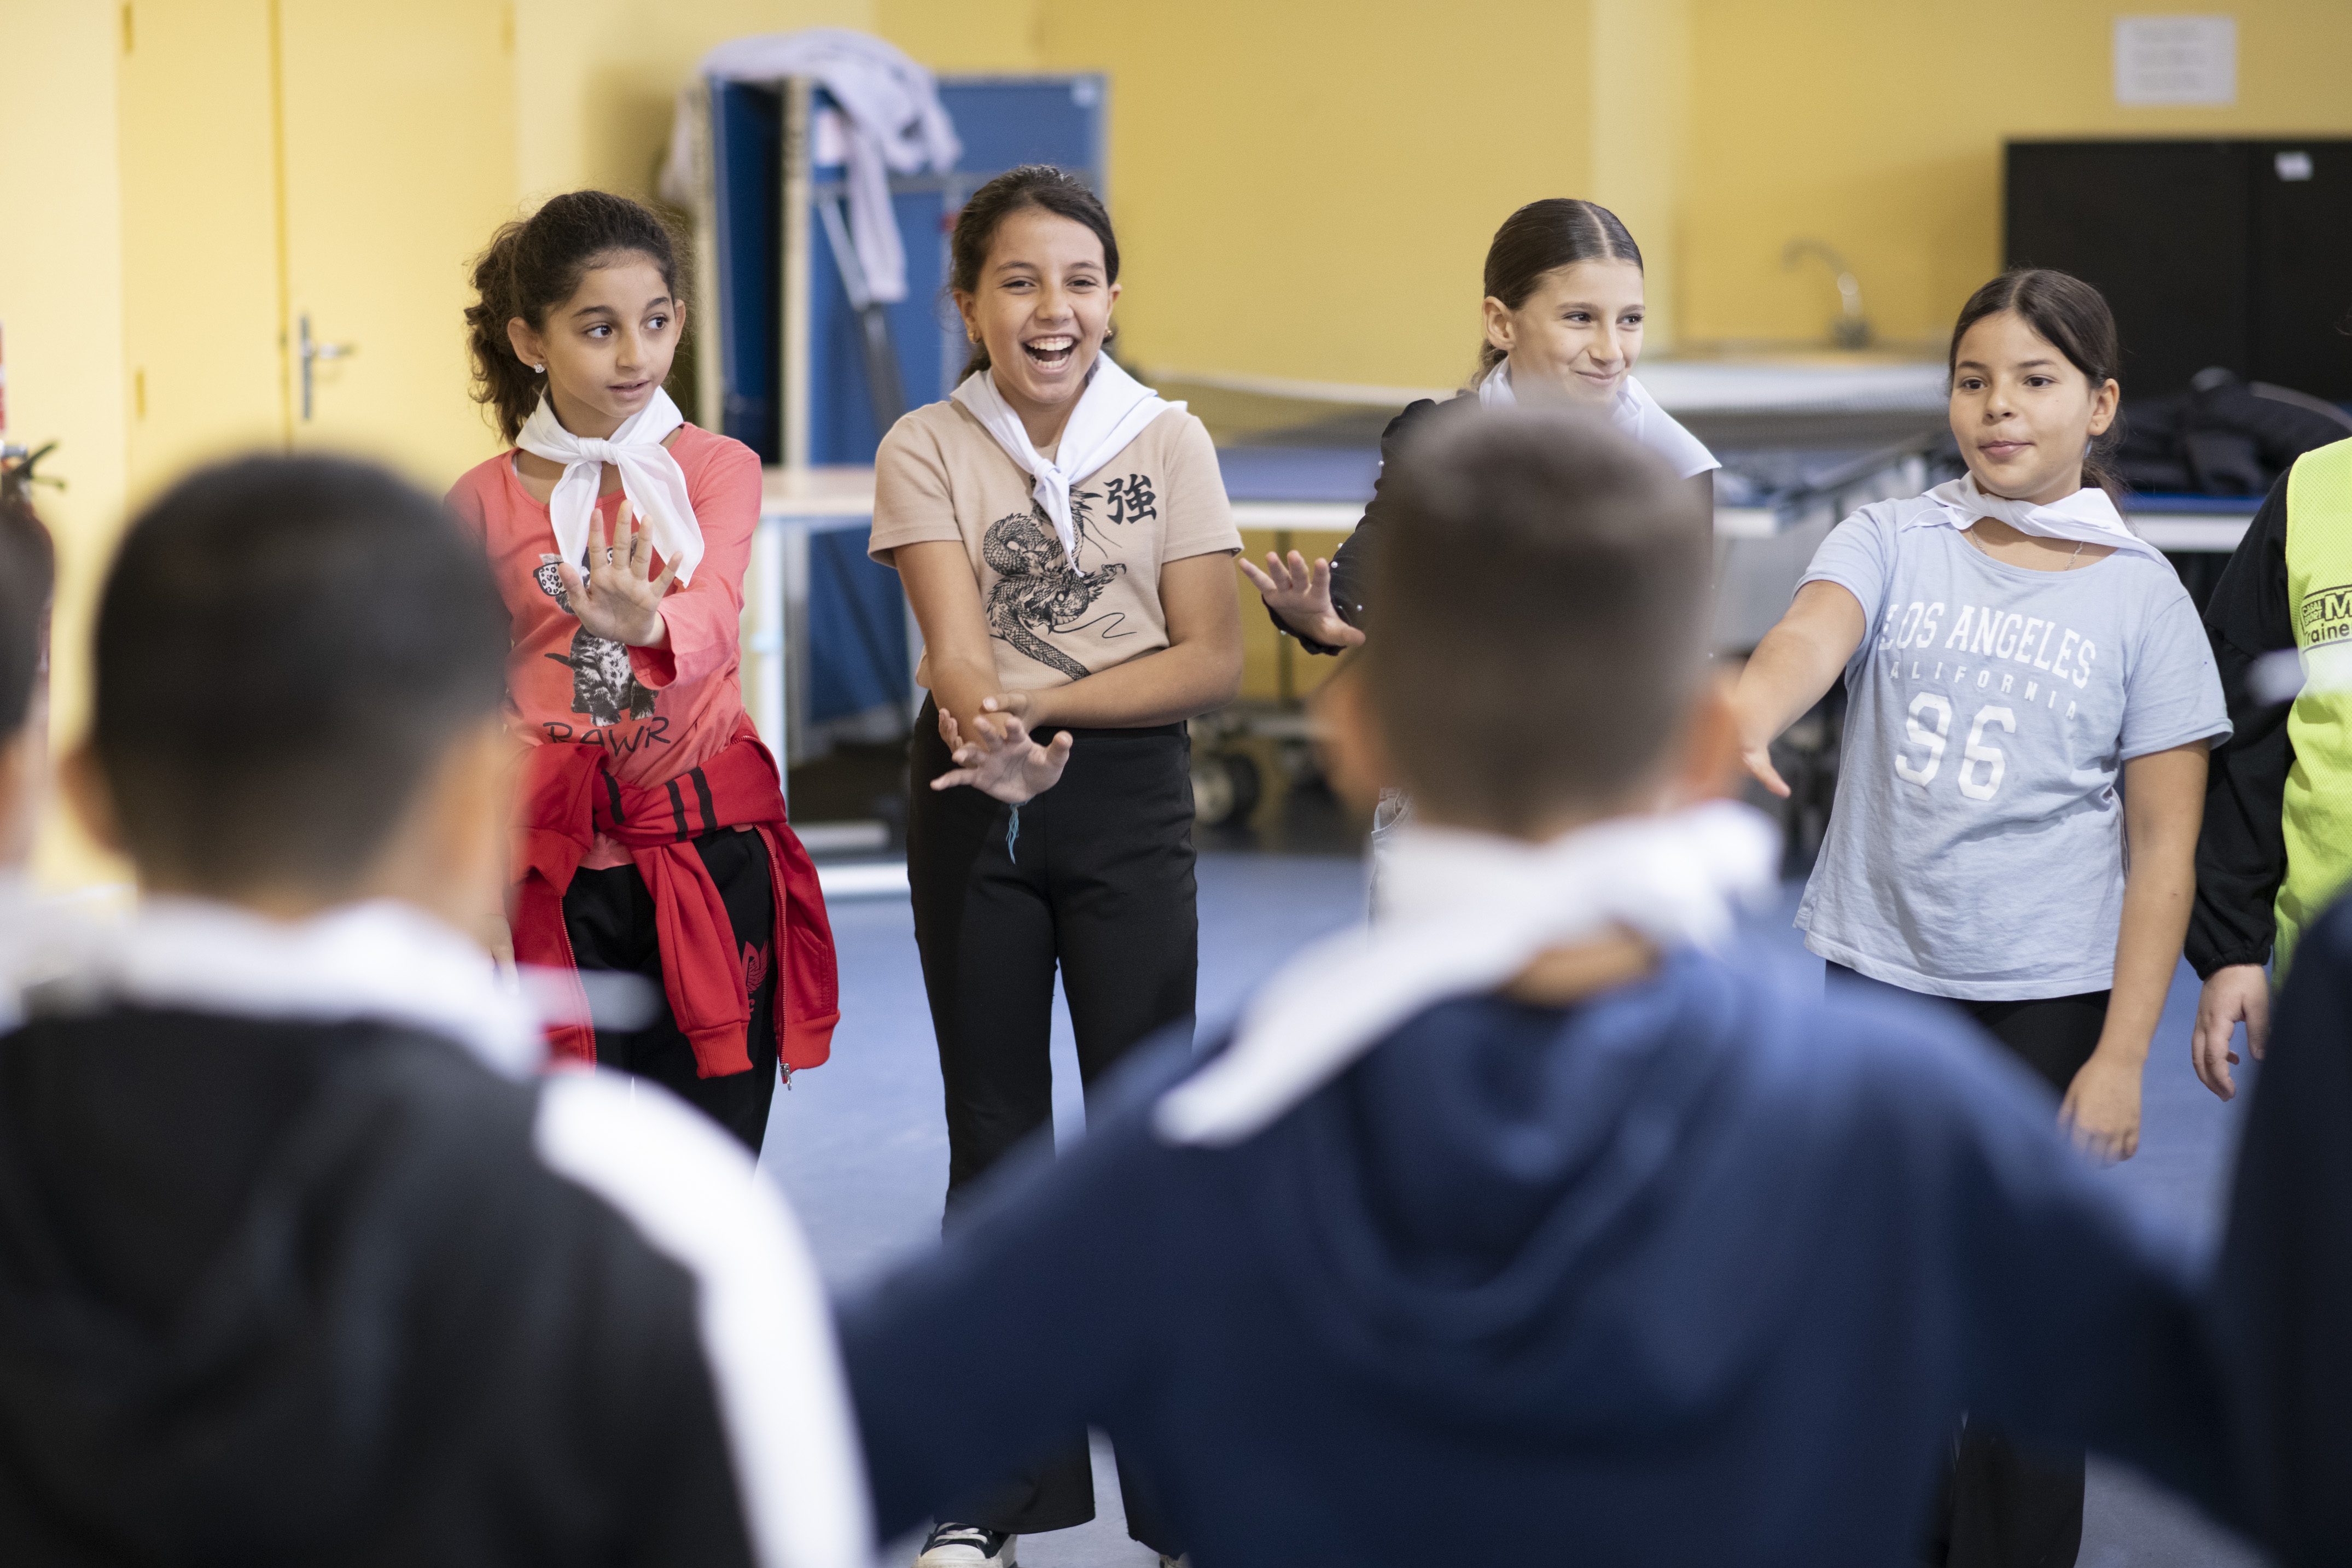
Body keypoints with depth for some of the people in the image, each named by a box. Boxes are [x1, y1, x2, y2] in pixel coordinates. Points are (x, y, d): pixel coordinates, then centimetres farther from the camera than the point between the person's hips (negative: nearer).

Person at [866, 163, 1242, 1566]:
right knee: (994, 1136, 9)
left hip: (1130, 803, -1)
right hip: (977, 810, 1)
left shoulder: (1169, 442, -2)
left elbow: (1212, 663, -8)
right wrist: (997, 735, -37)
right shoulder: (928, 452, -3)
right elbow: (957, 650, -15)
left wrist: (1042, 707, -19)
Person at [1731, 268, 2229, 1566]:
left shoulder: (2141, 596, -2)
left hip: (2047, 1004, -2)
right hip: (1878, 975, 2)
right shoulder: (1890, 542, 1)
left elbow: (2164, 848, -3)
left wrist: (2121, 1055, -9)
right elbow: (1813, 631, -22)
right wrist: (1743, 720, -45)